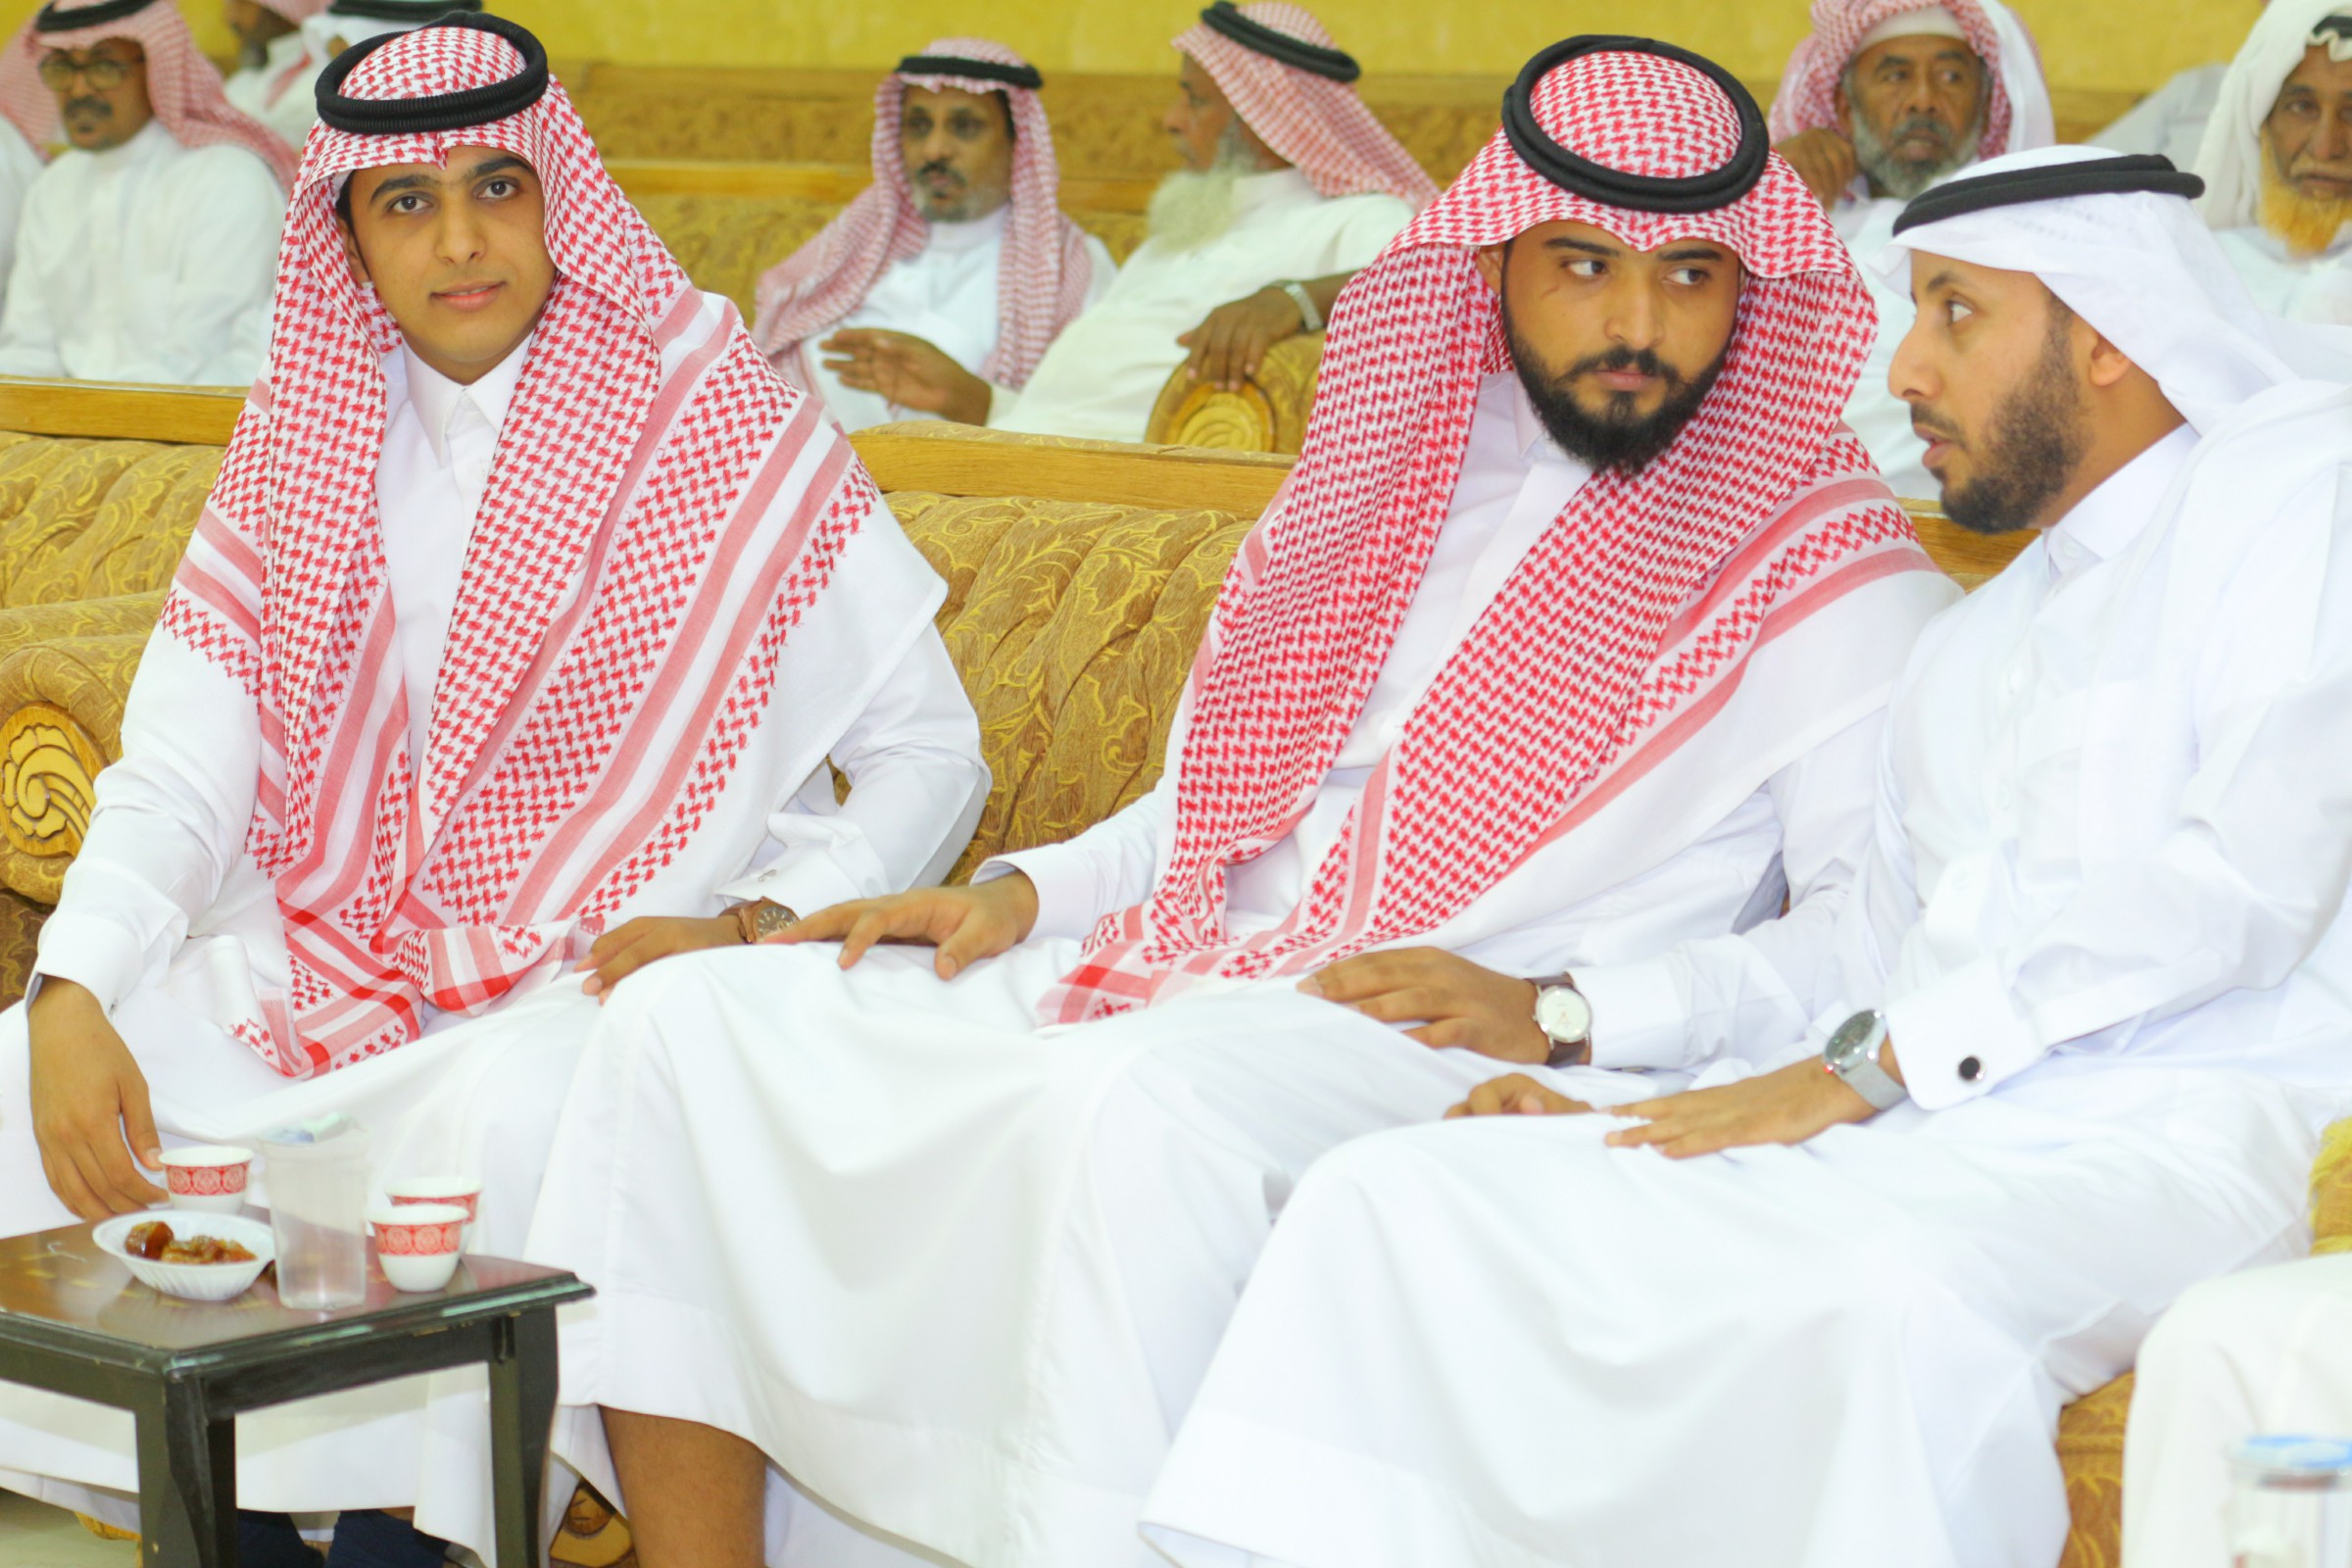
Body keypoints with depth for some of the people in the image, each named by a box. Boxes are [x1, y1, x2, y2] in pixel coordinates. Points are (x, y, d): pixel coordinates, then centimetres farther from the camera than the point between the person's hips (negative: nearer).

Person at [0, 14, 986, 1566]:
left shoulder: (712, 424, -5)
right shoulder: (305, 444, 7)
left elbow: (932, 754, -4)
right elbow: (179, 767, 1)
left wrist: (750, 929, -19)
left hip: (607, 973, -4)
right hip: (336, 961, 5)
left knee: (509, 1121, -37)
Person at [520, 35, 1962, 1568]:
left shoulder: (1828, 566, 1)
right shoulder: (1397, 475, 20)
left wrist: (1553, 1010, -20)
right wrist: (1020, 894, 10)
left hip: (1460, 1057, -7)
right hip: (1190, 984, 7)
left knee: (1134, 1090, -39)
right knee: (689, 1020, -5)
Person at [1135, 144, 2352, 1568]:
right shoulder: (1968, 649, 29)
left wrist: (1871, 1063, -10)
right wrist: (1623, 1107, 6)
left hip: (2168, 1128, -7)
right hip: (1912, 1126, 8)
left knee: (1905, 1281, -41)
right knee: (1395, 1192, -8)